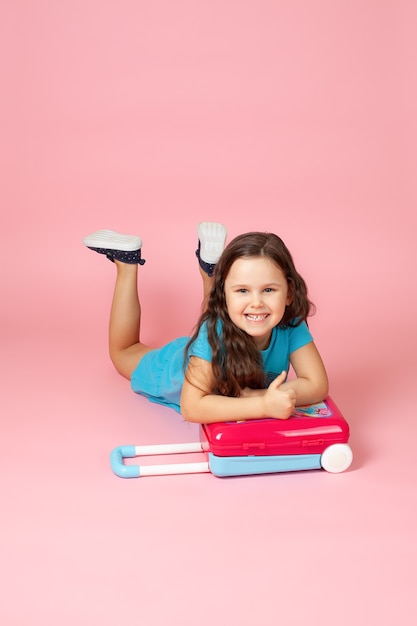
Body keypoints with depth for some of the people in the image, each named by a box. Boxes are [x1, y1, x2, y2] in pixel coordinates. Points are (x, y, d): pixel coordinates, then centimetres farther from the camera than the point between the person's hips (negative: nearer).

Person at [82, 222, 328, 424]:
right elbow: (192, 407, -50)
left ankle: (210, 267, 26)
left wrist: (253, 395, -48)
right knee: (123, 352, 24)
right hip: (175, 368, -3)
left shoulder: (291, 324, -36)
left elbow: (317, 385, -36)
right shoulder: (215, 333, -46)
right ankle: (127, 263, 24)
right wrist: (263, 406, -61)